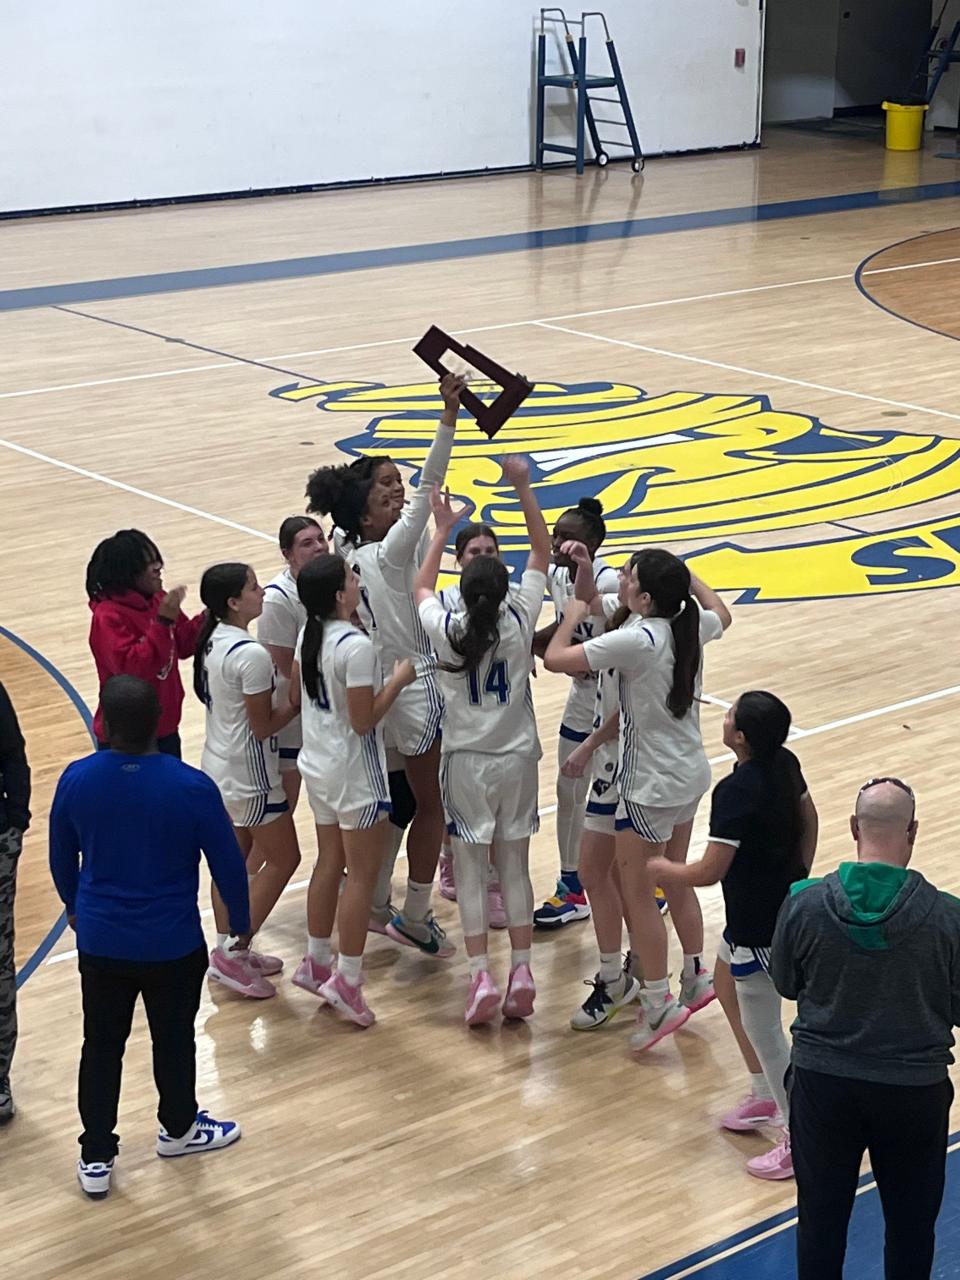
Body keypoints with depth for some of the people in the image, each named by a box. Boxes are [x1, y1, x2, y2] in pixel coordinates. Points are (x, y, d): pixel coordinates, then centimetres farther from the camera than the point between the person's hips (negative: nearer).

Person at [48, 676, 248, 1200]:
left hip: (100, 943, 2)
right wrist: (241, 922, 8)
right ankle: (178, 1129, 41)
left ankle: (95, 1158, 22)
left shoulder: (76, 780, -13)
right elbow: (228, 863, -10)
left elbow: (61, 858, 3)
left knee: (101, 1047, 16)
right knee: (173, 1041, 20)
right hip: (173, 946, -2)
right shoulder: (191, 787, -21)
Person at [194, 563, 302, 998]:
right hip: (249, 774, -8)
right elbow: (264, 726, -20)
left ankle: (227, 950, 25)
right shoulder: (251, 654, -25)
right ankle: (232, 951, 4)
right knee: (282, 859, 5)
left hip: (218, 766, 8)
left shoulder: (212, 643, 2)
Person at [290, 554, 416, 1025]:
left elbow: (296, 695, 13)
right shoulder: (355, 646, -25)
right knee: (363, 873, 1)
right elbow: (364, 721, -23)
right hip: (355, 773, -8)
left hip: (318, 766, 8)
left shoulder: (308, 635, 0)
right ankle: (347, 979, 5)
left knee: (330, 862, 20)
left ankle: (317, 961, 29)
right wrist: (399, 680, -14)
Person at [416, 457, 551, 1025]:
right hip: (517, 759, 1)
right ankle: (522, 971, 4)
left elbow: (422, 587, 10)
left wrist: (443, 529, 17)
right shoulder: (519, 623, -11)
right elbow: (542, 555, 0)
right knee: (515, 866, 9)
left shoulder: (447, 632, -13)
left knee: (471, 870, 4)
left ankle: (482, 976, -6)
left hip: (466, 763, -1)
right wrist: (523, 488, -4)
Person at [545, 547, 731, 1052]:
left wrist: (573, 614, -9)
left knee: (638, 895, 5)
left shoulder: (636, 639, -26)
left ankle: (658, 1004, 10)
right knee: (676, 880, 22)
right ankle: (697, 978, 32)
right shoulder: (692, 626, -4)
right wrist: (684, 575, 19)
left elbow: (555, 658, -25)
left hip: (650, 787, -8)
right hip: (691, 775, 8)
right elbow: (720, 614, 23)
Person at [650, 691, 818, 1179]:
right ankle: (765, 1097, 40)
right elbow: (809, 822, 12)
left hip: (758, 927, -10)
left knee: (762, 1029, 4)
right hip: (785, 907, 10)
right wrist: (796, 879, 24)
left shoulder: (735, 793, -28)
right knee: (726, 986, 29)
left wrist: (663, 868, -7)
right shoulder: (785, 764, -3)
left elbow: (708, 872, -26)